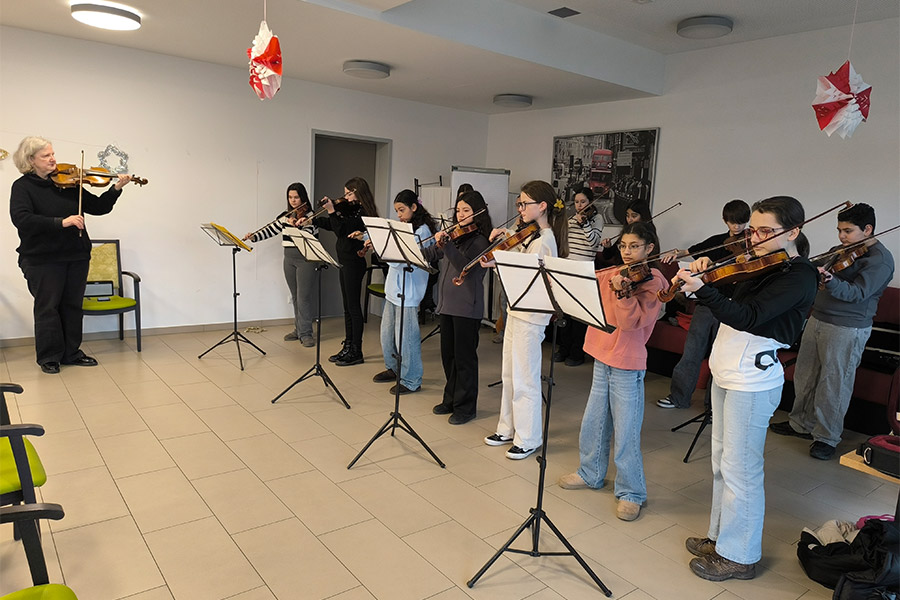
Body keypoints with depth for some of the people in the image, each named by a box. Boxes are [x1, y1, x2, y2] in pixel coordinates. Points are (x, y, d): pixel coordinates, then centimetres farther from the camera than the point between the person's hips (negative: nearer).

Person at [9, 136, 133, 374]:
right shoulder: (22, 187, -5)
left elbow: (98, 207, 6)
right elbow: (21, 219, -20)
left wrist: (116, 189, -11)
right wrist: (61, 222, -29)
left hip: (77, 256, 4)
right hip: (42, 259, -4)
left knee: (73, 306, 11)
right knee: (47, 307, 4)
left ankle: (71, 353, 24)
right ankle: (49, 357, 19)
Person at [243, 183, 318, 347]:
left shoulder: (310, 215, -6)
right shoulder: (285, 216, 11)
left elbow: (309, 235, -20)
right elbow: (269, 230, 10)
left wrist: (296, 224, -34)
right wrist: (253, 237, -5)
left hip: (305, 259, -6)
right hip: (289, 259, 6)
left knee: (303, 296, -7)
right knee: (295, 296, 12)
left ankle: (305, 333, -1)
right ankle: (299, 329, 23)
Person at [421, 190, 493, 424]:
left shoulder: (479, 240, -9)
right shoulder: (454, 235, 11)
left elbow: (465, 265, -24)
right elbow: (430, 254, 13)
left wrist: (446, 245, -34)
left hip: (467, 307, -7)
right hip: (447, 303, 7)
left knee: (464, 357, 1)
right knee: (448, 355, 16)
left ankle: (466, 407, 14)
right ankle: (451, 399, 31)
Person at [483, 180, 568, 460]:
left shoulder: (543, 241, -18)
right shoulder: (531, 235, 10)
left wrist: (498, 264, -26)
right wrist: (504, 237, 4)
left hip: (530, 317, -10)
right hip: (517, 311, 10)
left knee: (524, 379, 1)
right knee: (509, 374, 17)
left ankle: (528, 439, 15)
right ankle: (508, 428, 32)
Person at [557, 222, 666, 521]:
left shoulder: (652, 281, -9)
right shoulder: (611, 275, 9)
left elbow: (630, 322, -20)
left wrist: (621, 291, -33)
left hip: (628, 365, -6)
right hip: (602, 358, 6)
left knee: (626, 433, 0)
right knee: (593, 422, 17)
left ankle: (631, 493, 18)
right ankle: (591, 474, 37)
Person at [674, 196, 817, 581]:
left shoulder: (798, 276, -16)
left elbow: (747, 317, -30)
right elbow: (730, 305, 12)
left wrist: (700, 289, -41)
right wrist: (703, 272, -6)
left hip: (751, 382, -9)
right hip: (726, 373, 9)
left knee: (739, 469, 2)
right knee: (722, 461, 18)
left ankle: (740, 556, 18)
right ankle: (722, 536, 34)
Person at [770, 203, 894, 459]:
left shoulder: (880, 259, -12)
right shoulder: (839, 251, 12)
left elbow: (857, 293, -25)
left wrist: (828, 279, -41)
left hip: (847, 329, -8)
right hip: (817, 320, 8)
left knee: (833, 385, 0)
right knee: (804, 376, 15)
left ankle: (827, 437, 15)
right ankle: (802, 423, 30)